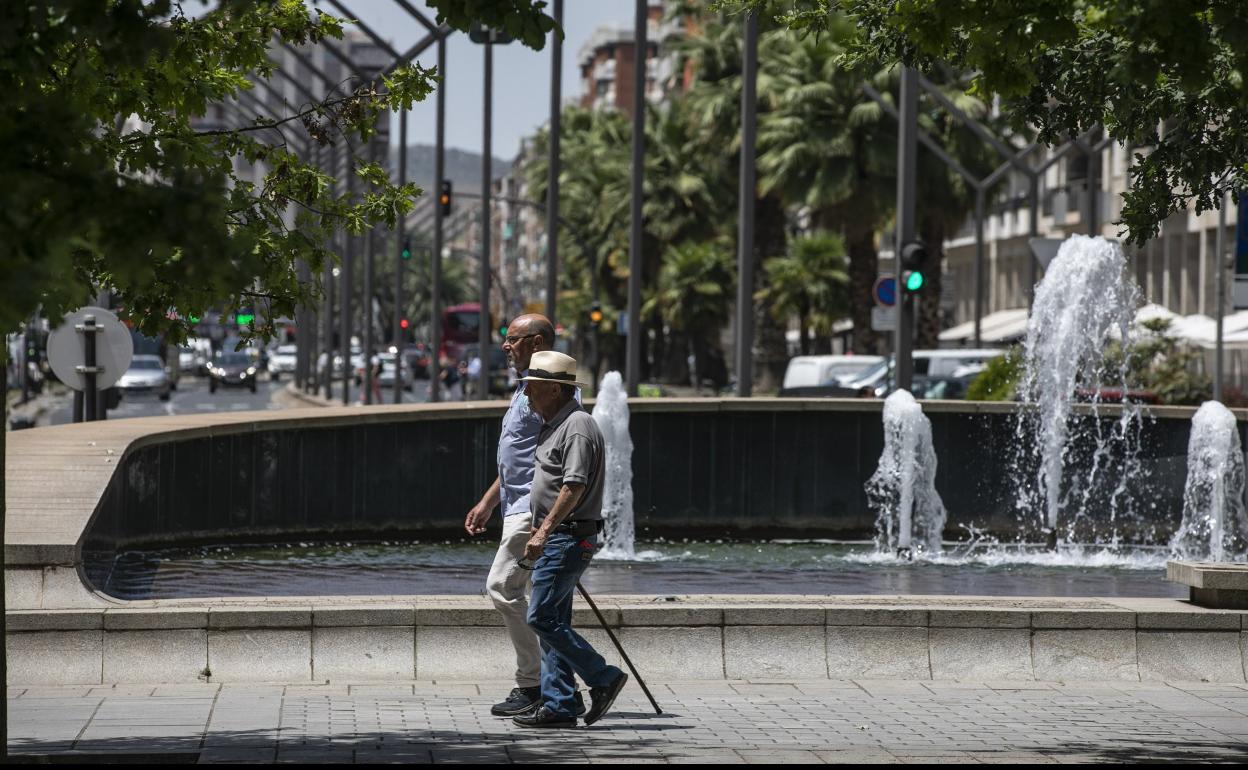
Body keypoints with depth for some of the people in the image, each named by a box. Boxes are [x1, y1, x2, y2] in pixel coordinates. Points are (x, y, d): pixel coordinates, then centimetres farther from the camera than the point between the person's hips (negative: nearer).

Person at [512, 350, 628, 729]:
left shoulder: (577, 427, -16)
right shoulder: (554, 425, 17)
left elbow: (574, 487, -24)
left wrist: (544, 531, -26)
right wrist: (542, 529, 25)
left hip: (568, 538, -11)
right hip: (556, 538, 11)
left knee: (543, 617, -13)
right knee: (552, 622, 8)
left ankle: (603, 678, -5)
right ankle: (558, 706, 9)